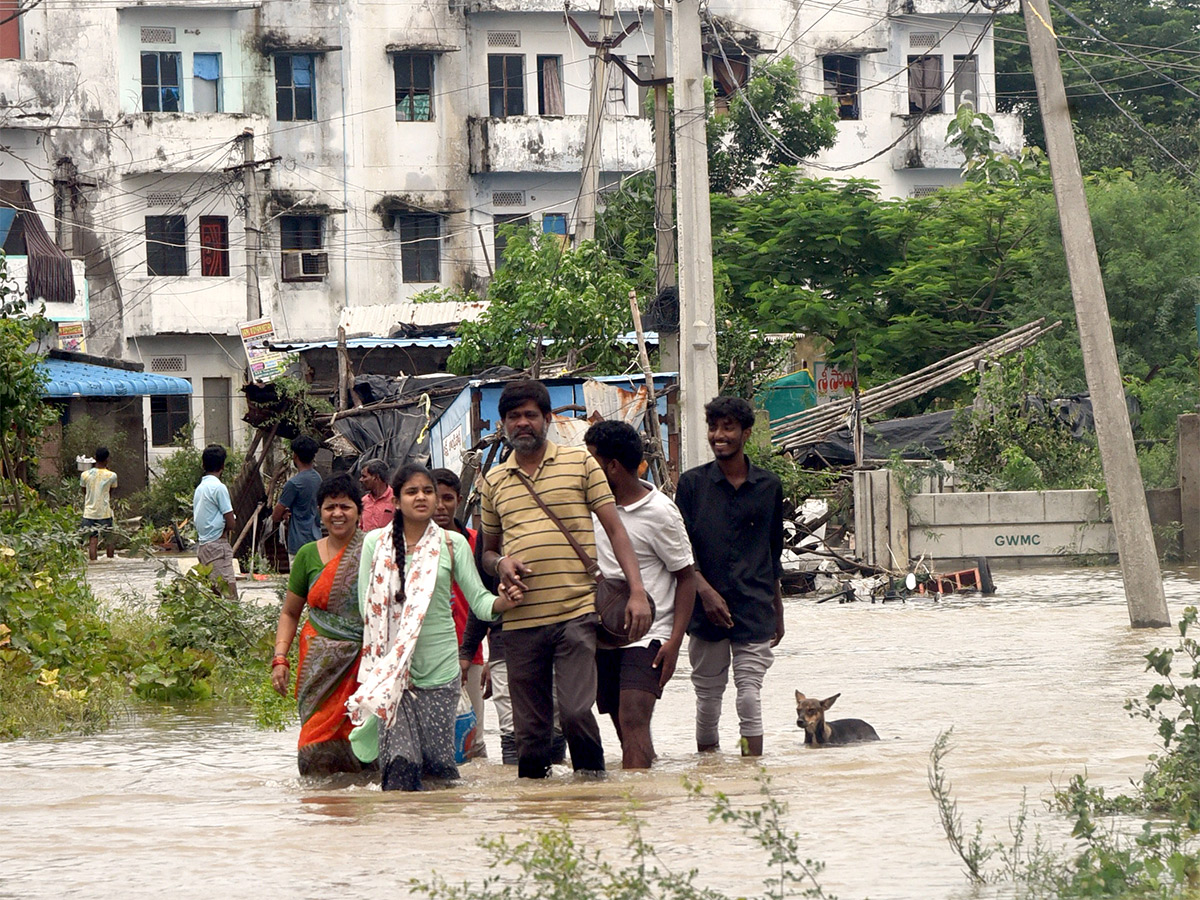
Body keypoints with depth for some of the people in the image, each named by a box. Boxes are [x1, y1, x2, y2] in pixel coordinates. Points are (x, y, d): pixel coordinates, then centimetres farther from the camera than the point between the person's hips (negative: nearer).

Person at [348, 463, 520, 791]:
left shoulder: (453, 544, 5)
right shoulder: (376, 543, 4)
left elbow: (478, 599, 2)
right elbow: (367, 605, 4)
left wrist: (501, 602, -21)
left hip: (439, 664, 1)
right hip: (390, 665, -1)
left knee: (439, 758, 0)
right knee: (399, 758, -11)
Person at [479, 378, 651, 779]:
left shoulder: (580, 463, 7)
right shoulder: (493, 481, 15)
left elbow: (615, 528, 4)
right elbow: (487, 551, 24)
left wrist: (637, 591, -6)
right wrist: (501, 564, -1)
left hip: (576, 612, -3)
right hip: (521, 620, 3)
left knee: (575, 711, -14)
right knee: (530, 729, 4)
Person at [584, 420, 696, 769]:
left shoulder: (659, 512, -10)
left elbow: (686, 577, -6)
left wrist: (674, 641, -14)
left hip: (646, 636, -7)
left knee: (633, 720, -21)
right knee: (624, 727, 7)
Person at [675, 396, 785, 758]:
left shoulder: (769, 487, 7)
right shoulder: (692, 483, 3)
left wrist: (778, 611, 18)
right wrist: (706, 591, -14)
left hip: (755, 612, 0)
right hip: (706, 609, 0)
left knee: (749, 698, -6)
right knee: (708, 698, 5)